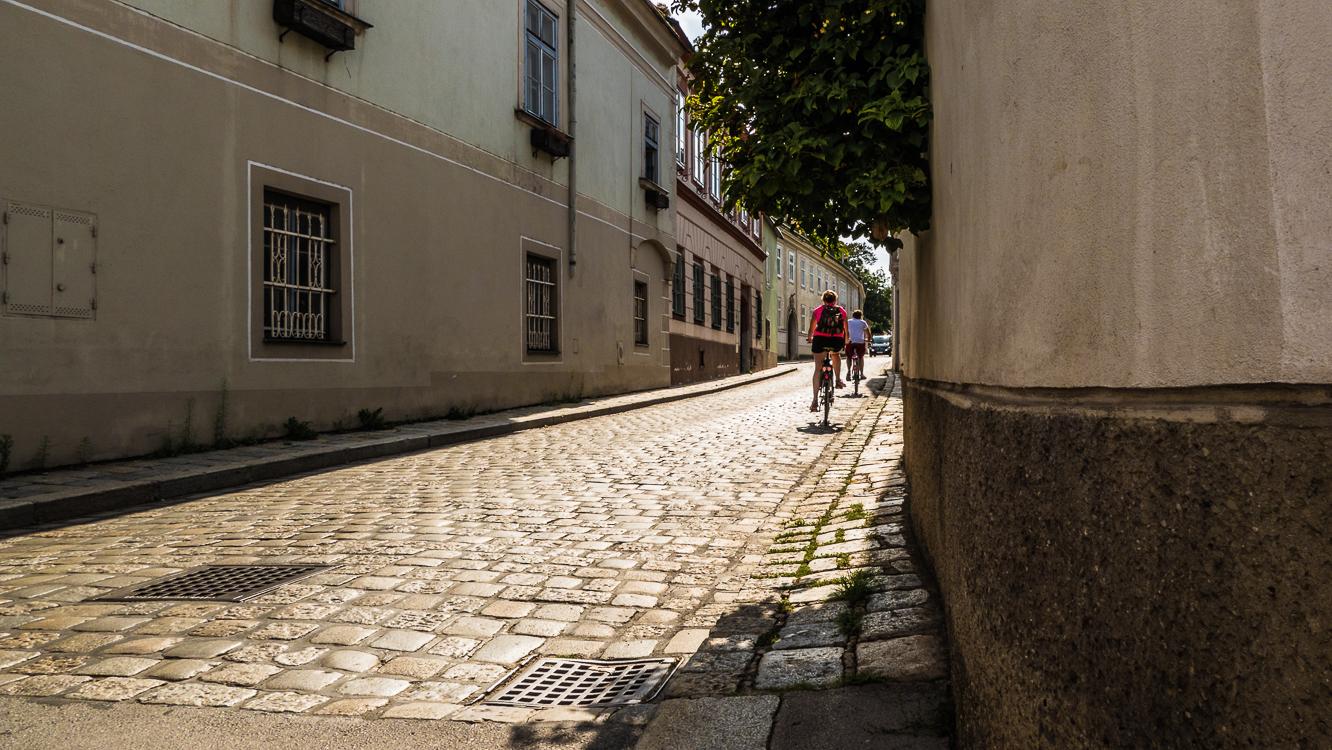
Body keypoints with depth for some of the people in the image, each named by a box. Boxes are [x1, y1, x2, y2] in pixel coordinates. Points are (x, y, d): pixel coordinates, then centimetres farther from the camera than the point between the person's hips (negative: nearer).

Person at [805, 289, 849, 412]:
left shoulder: (818, 310, 13)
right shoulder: (841, 311, 15)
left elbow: (812, 328, 18)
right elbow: (846, 330, 20)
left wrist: (809, 338, 38)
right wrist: (846, 341, 39)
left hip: (820, 339, -1)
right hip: (837, 341, 1)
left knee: (817, 369, 4)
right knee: (835, 355, 37)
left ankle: (815, 401, -4)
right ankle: (838, 380, 24)